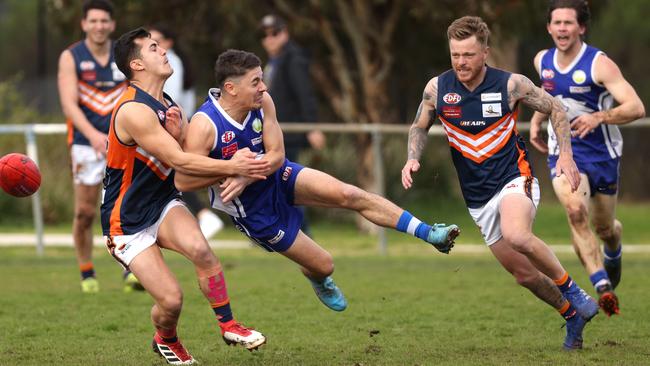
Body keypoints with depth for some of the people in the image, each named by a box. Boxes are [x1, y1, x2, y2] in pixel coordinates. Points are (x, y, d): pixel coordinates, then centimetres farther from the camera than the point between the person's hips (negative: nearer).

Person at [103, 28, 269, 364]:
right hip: (128, 222, -6)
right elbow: (180, 162, -24)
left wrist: (177, 134, -12)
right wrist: (233, 167, -24)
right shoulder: (134, 110, -22)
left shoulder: (168, 105, 7)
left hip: (163, 204, 6)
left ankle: (229, 326, -11)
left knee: (199, 248, -26)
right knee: (171, 299, -14)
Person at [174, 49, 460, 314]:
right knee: (322, 265, 2)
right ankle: (317, 280, 43)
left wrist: (246, 178, -30)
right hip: (253, 210, -4)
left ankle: (428, 233, -10)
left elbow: (276, 155, -11)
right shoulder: (204, 125, -31)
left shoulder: (262, 102, -15)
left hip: (278, 176, 4)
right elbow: (182, 181, -28)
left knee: (349, 195, -17)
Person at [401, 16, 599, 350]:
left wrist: (565, 154, -8)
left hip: (514, 179, -4)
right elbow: (420, 126, 14)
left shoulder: (511, 84, -12)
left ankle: (571, 290, -15)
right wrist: (413, 159, -4)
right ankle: (572, 315, 30)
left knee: (516, 236, -36)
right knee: (524, 274, 5)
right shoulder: (437, 88, -5)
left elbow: (556, 109, 2)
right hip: (477, 197, 4)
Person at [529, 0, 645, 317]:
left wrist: (597, 118, -40)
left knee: (604, 227, 12)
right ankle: (603, 288, -30)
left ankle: (613, 253, 52)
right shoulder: (542, 62, 1)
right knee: (575, 211, -26)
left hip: (602, 153, -2)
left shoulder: (599, 64, -17)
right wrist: (536, 121, 13)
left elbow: (636, 107, -26)